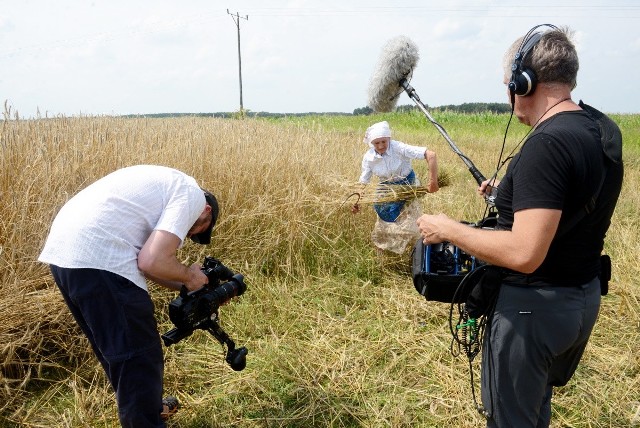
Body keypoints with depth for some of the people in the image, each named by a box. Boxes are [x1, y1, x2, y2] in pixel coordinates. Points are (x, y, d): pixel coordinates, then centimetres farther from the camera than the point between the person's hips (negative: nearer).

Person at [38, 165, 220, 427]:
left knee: (115, 348, 26)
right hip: (97, 260, -10)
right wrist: (189, 276, 5)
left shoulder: (167, 183, 26)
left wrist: (184, 286, 21)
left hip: (62, 251, 10)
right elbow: (152, 262, -14)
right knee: (139, 356, 5)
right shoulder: (192, 195, -1)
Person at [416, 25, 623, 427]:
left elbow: (524, 254, -31)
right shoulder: (605, 129, 2)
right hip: (585, 298, 9)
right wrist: (513, 192, 17)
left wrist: (448, 229, -20)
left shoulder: (547, 143, -27)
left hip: (534, 305, -9)